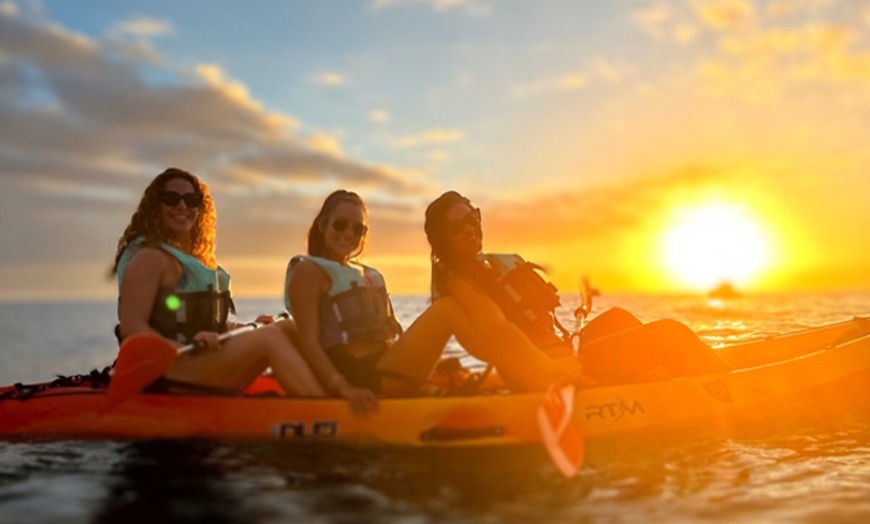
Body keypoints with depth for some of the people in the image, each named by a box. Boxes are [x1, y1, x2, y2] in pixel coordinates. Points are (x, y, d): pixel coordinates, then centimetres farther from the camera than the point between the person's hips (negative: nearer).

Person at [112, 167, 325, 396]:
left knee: (289, 329, -3)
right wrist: (184, 349, -31)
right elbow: (131, 326, -16)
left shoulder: (197, 258, 21)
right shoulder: (150, 257, -7)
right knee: (271, 337, -22)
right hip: (165, 371, -9)